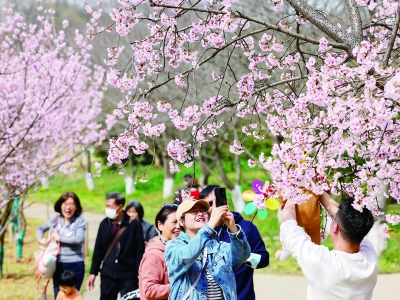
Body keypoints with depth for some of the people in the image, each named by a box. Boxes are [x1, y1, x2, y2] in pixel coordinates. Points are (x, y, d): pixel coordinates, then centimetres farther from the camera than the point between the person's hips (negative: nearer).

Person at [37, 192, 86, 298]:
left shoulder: (80, 220, -8)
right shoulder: (56, 219, 4)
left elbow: (79, 239, -22)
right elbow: (41, 229, 19)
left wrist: (59, 238, -13)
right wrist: (41, 239, -2)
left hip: (75, 265, -4)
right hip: (58, 265, 4)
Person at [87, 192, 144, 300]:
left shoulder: (134, 225, -8)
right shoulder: (104, 224, 4)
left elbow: (139, 252, -6)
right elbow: (98, 250, 11)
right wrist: (93, 272, 10)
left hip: (128, 276, -4)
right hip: (108, 275, 4)